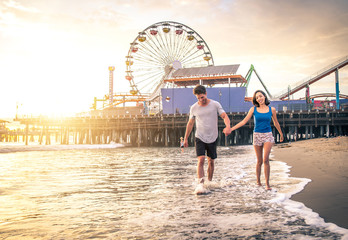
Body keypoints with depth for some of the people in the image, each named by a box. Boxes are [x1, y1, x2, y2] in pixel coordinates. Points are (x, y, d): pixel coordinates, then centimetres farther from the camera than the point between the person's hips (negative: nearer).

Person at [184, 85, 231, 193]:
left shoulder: (215, 104, -3)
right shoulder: (194, 108, 1)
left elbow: (225, 116, -10)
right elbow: (190, 123, 11)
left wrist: (228, 126, -31)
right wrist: (186, 138, 15)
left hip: (212, 138, 0)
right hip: (200, 138, 0)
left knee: (211, 161, 10)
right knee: (201, 160, -16)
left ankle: (210, 181, 28)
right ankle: (200, 184, -21)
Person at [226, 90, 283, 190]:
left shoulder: (272, 109, 1)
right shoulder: (253, 109, 1)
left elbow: (276, 123, 15)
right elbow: (244, 121, 1)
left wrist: (281, 134, 27)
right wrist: (231, 129, -6)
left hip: (268, 135, -1)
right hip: (257, 135, 1)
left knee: (265, 159, -16)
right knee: (259, 161, 6)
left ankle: (267, 183, -10)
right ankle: (258, 181, 23)